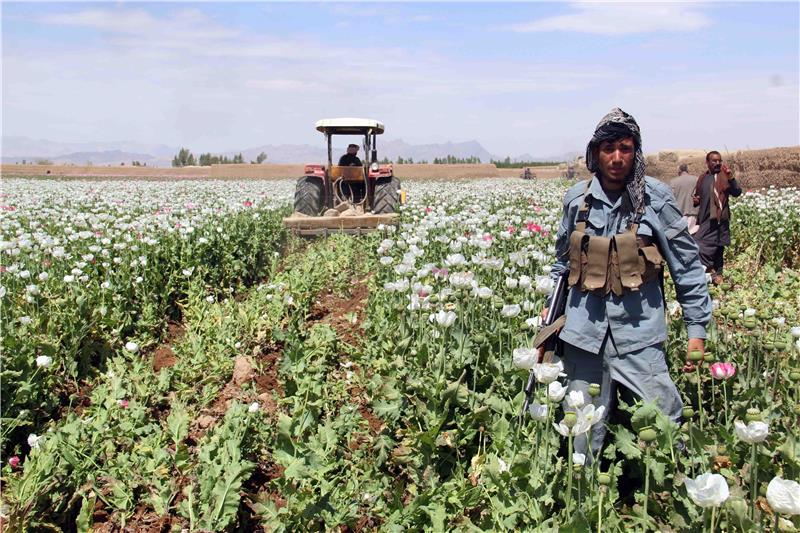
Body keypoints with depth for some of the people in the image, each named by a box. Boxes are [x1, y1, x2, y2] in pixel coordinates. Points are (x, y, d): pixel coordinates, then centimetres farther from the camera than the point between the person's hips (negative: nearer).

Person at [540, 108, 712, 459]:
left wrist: (697, 328, -2)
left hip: (639, 329, -2)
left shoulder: (655, 197, -4)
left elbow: (687, 264, 1)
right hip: (584, 329, 2)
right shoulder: (577, 198, 3)